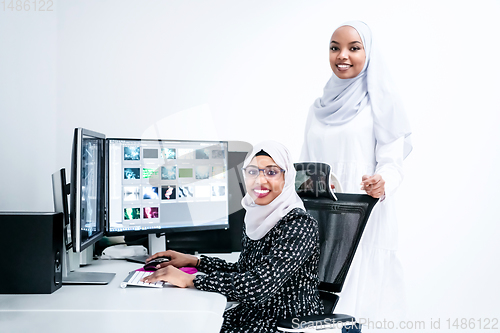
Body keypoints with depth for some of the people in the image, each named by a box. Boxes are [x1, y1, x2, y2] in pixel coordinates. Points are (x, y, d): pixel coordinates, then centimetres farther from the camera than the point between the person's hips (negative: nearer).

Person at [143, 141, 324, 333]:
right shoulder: (255, 218, 4)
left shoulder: (300, 225, -21)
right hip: (253, 315, 7)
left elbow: (260, 285, -29)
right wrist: (193, 261, 8)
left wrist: (189, 280, -24)